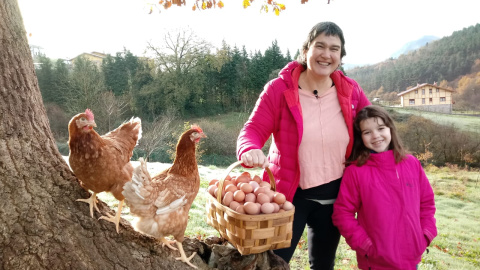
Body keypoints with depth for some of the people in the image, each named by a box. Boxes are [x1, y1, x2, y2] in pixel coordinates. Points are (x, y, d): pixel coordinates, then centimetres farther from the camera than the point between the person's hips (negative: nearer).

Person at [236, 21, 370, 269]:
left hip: (334, 196, 4)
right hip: (290, 193, -4)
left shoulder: (351, 91, -3)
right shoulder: (279, 88, -14)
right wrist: (250, 151, -39)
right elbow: (253, 130, -16)